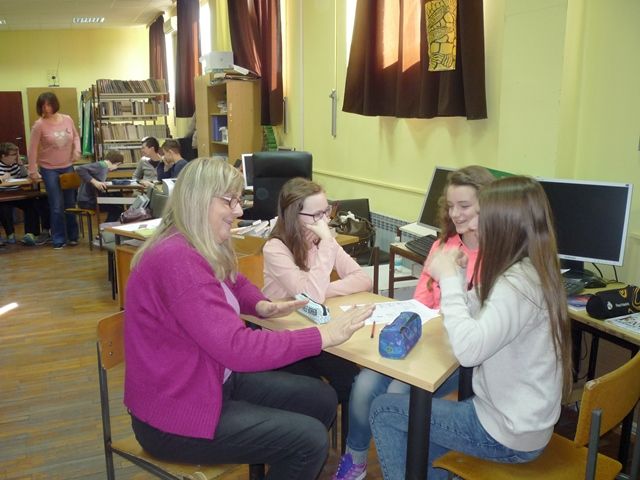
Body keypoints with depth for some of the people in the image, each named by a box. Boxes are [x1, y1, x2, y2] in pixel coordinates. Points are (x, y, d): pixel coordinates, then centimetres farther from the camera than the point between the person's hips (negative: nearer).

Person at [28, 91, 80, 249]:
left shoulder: (67, 119, -2)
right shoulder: (39, 125, -12)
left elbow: (76, 136, 14)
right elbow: (32, 149, -8)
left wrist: (77, 149, -5)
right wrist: (32, 170, -9)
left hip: (67, 167, 3)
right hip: (49, 169, -3)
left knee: (70, 204, 12)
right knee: (57, 206, -1)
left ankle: (73, 236, 27)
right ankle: (59, 239, 13)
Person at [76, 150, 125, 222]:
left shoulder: (105, 168, 11)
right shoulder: (100, 165, -15)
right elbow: (80, 169, -25)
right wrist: (95, 182, -28)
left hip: (93, 199, 10)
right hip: (86, 201, -10)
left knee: (118, 205, 17)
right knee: (116, 209, -13)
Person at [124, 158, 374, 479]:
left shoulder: (201, 249, 5)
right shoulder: (177, 259, -28)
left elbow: (236, 284, 23)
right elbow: (237, 348, -32)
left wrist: (263, 307, -1)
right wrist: (324, 335, -27)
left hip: (213, 381, 10)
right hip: (175, 415, -10)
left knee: (321, 399, 7)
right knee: (309, 439, -14)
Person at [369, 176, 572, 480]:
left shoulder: (518, 283, -28)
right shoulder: (534, 271, 2)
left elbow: (468, 349, -37)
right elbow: (482, 319, 9)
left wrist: (450, 279, -26)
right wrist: (453, 276, -2)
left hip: (509, 436, -9)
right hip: (524, 420, 9)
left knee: (383, 410, 3)